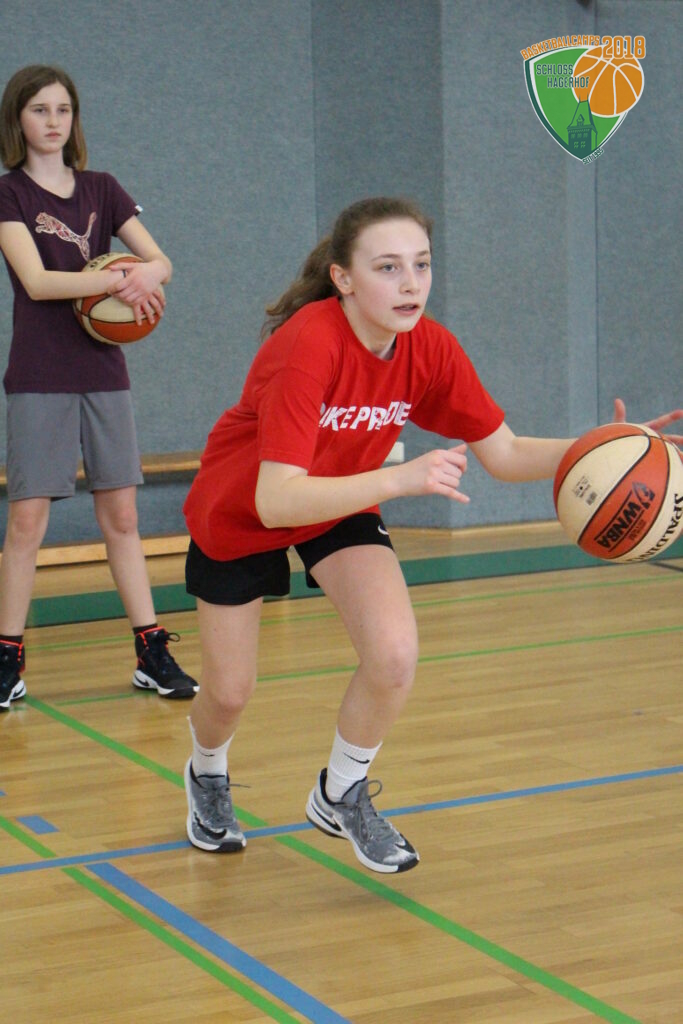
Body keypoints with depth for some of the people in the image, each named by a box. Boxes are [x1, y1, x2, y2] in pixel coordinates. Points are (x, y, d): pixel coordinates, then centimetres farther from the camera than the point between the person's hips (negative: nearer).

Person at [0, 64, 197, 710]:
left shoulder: (101, 191, 11)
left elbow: (161, 261, 5)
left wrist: (144, 274, -19)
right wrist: (116, 280, -23)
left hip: (103, 373, 4)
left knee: (121, 516, 6)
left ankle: (152, 654, 10)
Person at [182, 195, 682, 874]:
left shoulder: (429, 348, -20)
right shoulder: (308, 345, -37)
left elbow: (504, 454, -11)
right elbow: (274, 502, -42)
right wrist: (397, 479, -52)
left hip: (341, 508, 4)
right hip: (237, 513, -4)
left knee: (394, 655, -18)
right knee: (229, 692, 6)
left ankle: (341, 797, 11)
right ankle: (207, 775, 45)